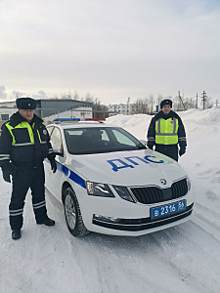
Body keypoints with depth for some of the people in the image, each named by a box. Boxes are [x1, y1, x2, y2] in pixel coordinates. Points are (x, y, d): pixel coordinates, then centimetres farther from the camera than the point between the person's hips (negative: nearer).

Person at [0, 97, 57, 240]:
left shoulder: (40, 125, 8)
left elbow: (47, 144, 18)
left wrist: (52, 159, 14)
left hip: (38, 168, 5)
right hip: (21, 170, -5)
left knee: (39, 194, 18)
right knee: (18, 198, 4)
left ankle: (42, 218, 35)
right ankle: (16, 227, 20)